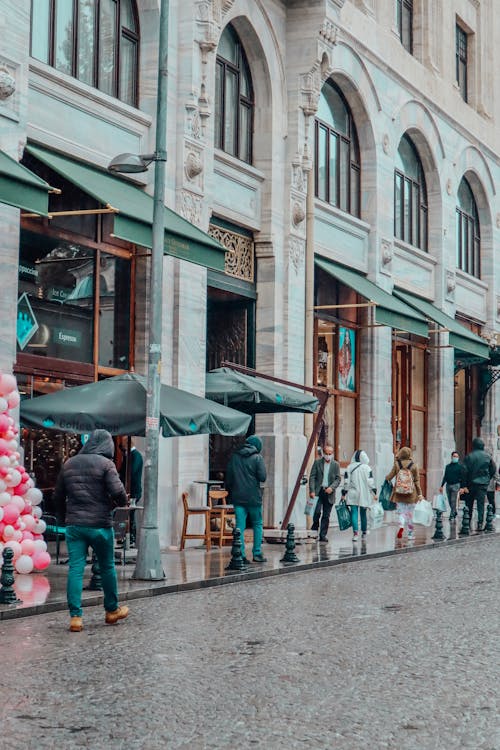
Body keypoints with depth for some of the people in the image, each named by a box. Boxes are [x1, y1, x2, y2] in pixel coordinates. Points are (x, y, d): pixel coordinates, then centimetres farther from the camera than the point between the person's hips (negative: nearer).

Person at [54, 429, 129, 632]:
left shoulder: (69, 464, 9)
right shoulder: (105, 464, -8)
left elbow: (58, 495, 14)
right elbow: (118, 492, -17)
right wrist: (119, 502, 5)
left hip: (74, 525, 4)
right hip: (99, 525, -4)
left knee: (75, 569, 2)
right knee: (107, 567, 13)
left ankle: (75, 617, -4)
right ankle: (112, 610, 27)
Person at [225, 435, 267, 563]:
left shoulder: (234, 456, 6)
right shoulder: (257, 457, -6)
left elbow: (228, 477, 9)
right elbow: (262, 477, -11)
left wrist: (230, 492, 18)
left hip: (237, 497, 3)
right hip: (253, 497, -3)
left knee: (240, 526, 2)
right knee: (257, 524, 12)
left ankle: (241, 555, -3)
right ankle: (257, 553, 10)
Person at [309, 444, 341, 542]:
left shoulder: (335, 465, 7)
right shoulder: (317, 462, 4)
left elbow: (338, 479, 5)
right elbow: (312, 477, 1)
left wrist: (332, 487, -14)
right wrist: (312, 491, -10)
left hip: (329, 493, 1)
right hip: (318, 492, -1)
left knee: (326, 515, 2)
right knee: (317, 511, -14)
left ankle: (323, 535, 6)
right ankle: (314, 528, 9)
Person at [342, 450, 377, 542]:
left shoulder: (349, 468, 0)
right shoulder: (367, 468, -4)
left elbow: (346, 482, 1)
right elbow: (371, 481, -4)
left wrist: (344, 493, 6)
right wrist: (374, 492, 1)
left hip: (353, 495, 0)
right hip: (364, 495, 0)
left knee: (354, 513, -4)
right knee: (363, 513, 13)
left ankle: (355, 533, -19)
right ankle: (364, 532, 24)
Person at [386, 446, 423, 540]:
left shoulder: (397, 464, -4)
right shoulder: (414, 465, -5)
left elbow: (389, 477, 4)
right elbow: (417, 481, -4)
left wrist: (386, 478, 28)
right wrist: (420, 494, 2)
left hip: (399, 493, 0)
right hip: (411, 494, 0)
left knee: (401, 512, 6)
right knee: (410, 513, 11)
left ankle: (401, 527, -22)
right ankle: (410, 534, 16)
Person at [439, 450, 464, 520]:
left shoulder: (460, 466, 1)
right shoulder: (448, 466, 14)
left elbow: (462, 477, -4)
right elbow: (445, 476, 17)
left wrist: (462, 487, -13)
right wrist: (441, 486, 12)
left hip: (455, 485, -5)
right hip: (448, 485, 5)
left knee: (453, 501, -10)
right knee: (450, 501, 7)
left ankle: (452, 515, -7)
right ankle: (454, 512, 25)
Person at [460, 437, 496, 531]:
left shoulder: (469, 456, -6)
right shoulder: (488, 456, 1)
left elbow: (465, 471, -10)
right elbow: (493, 470, 6)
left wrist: (464, 486, -10)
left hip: (471, 483, -1)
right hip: (483, 484, 1)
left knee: (469, 504, 11)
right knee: (481, 504, 1)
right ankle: (480, 524, -9)